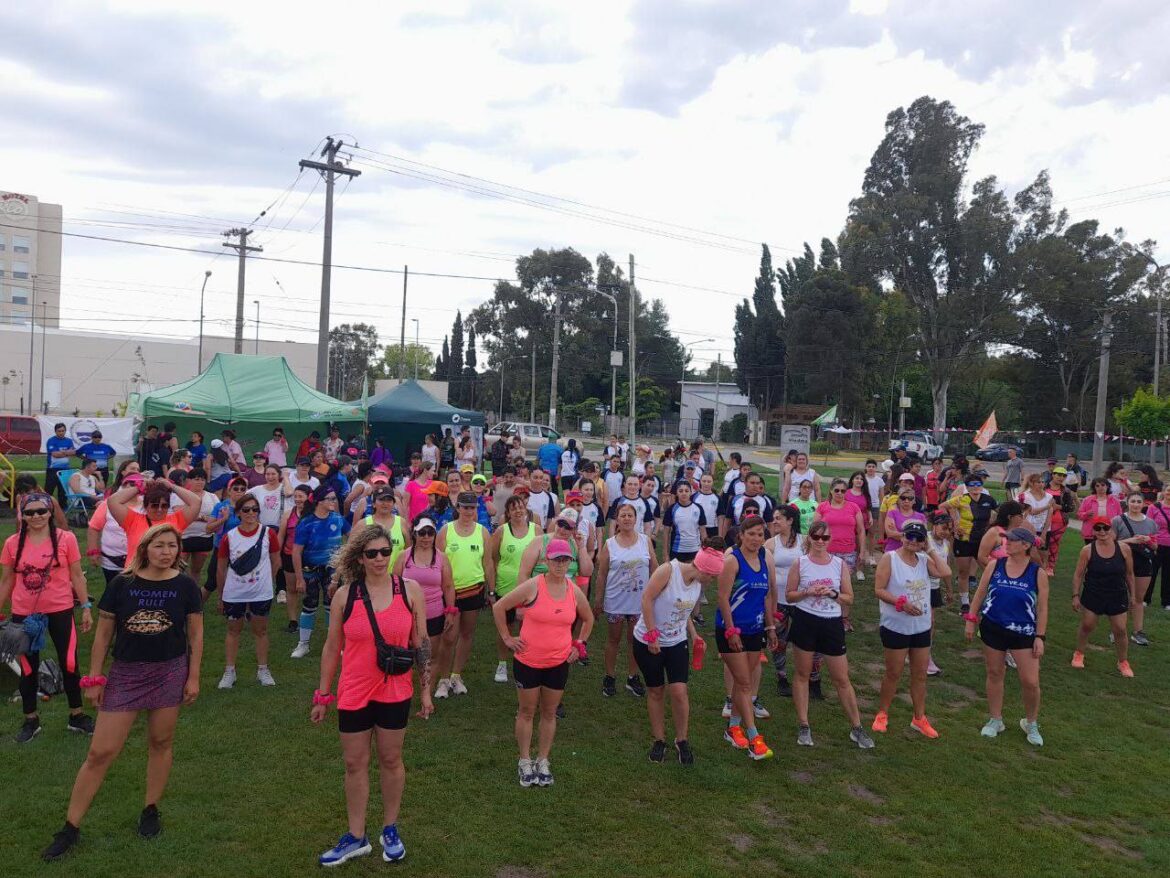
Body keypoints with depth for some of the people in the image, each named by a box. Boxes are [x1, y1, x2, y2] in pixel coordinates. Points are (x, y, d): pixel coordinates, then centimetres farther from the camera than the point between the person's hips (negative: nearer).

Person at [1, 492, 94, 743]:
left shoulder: (66, 538, -7)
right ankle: (30, 720, 29)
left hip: (60, 612, -1)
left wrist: (86, 607, -2)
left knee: (69, 664, 6)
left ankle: (76, 716, 23)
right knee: (28, 668, 13)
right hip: (24, 614, 2)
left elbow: (77, 576, -1)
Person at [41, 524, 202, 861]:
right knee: (100, 752, 1)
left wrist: (193, 677, -1)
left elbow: (195, 634, 0)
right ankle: (70, 827, 15)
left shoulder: (185, 585, -6)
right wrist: (94, 678, 0)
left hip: (170, 672, 0)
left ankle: (151, 811, 30)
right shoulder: (122, 584, -6)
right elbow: (103, 633, 1)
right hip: (125, 673, 0)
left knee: (160, 742, 11)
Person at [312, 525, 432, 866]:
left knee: (391, 760, 14)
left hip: (394, 693, 0)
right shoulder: (345, 594, -7)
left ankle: (390, 830, 33)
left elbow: (422, 643, -1)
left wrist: (426, 689, 0)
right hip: (354, 694, 1)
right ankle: (356, 837, 28)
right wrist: (322, 695, 5)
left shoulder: (410, 590, -7)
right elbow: (332, 647, 2)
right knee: (354, 764, 12)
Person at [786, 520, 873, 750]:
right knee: (802, 674, 7)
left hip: (832, 623, 1)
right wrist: (808, 592, -16)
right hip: (805, 621, -1)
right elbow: (789, 595, 1)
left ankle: (856, 728, 18)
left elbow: (849, 598, 5)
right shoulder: (800, 563, -2)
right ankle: (803, 726, 18)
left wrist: (833, 594, -13)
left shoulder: (840, 564, 2)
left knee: (842, 678, 6)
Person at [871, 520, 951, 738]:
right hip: (896, 627, -5)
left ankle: (919, 718, 26)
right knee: (893, 674, 6)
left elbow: (946, 573, -12)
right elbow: (879, 589, -14)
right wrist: (901, 603, -26)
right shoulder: (889, 558, -11)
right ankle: (882, 714, 24)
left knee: (920, 674, 12)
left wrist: (930, 551, -7)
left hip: (922, 627, 5)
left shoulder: (924, 560, 4)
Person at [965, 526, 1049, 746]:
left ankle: (1031, 723, 23)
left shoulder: (1038, 574, -7)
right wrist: (971, 618, 2)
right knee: (994, 674, 12)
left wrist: (1040, 637, -6)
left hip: (1024, 633, -2)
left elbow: (1042, 608, -3)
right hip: (993, 628, 2)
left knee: (1030, 681, -2)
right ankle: (995, 720, 27)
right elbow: (980, 593, 5)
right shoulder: (994, 566, -3)